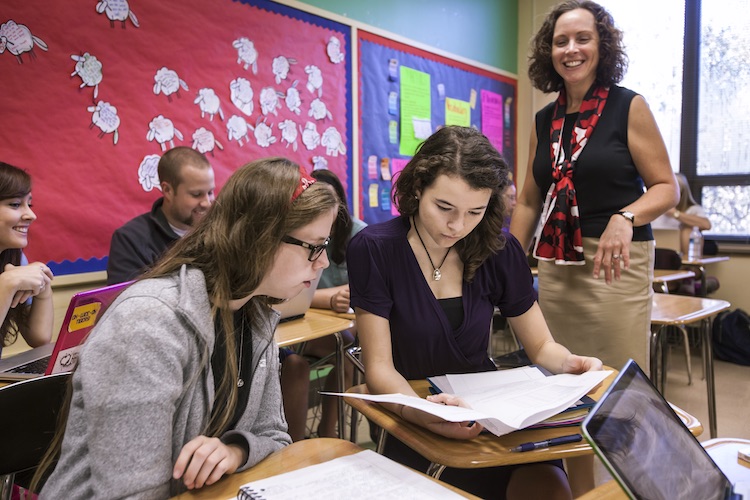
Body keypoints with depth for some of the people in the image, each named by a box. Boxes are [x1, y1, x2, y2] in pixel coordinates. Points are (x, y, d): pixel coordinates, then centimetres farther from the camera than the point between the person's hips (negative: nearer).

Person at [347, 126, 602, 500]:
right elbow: (380, 368, -14)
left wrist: (568, 363, -16)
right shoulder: (373, 249, -13)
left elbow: (541, 346, 7)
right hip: (411, 425, -2)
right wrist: (420, 411, -34)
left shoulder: (500, 250, -3)